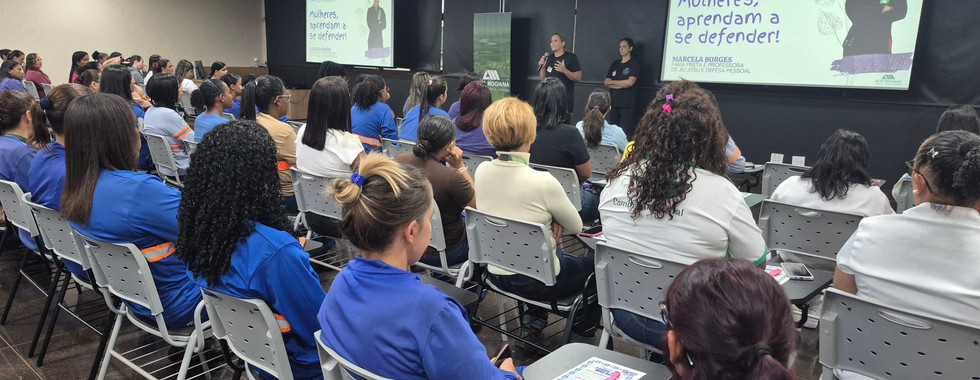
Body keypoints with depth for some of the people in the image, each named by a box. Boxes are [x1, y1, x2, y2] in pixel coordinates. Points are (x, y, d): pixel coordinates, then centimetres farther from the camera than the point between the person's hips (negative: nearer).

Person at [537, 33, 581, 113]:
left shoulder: (571, 57, -2)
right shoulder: (549, 58, 14)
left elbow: (578, 78, -9)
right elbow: (543, 79, 15)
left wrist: (564, 70, -22)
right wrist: (542, 67, -2)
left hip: (565, 97, -5)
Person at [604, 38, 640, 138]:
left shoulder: (634, 64, 1)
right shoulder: (615, 64, 16)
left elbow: (630, 82, -12)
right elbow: (606, 83, 7)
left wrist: (612, 82, -2)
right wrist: (623, 85, -7)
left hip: (627, 104, -5)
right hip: (614, 103, 5)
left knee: (626, 133, -9)